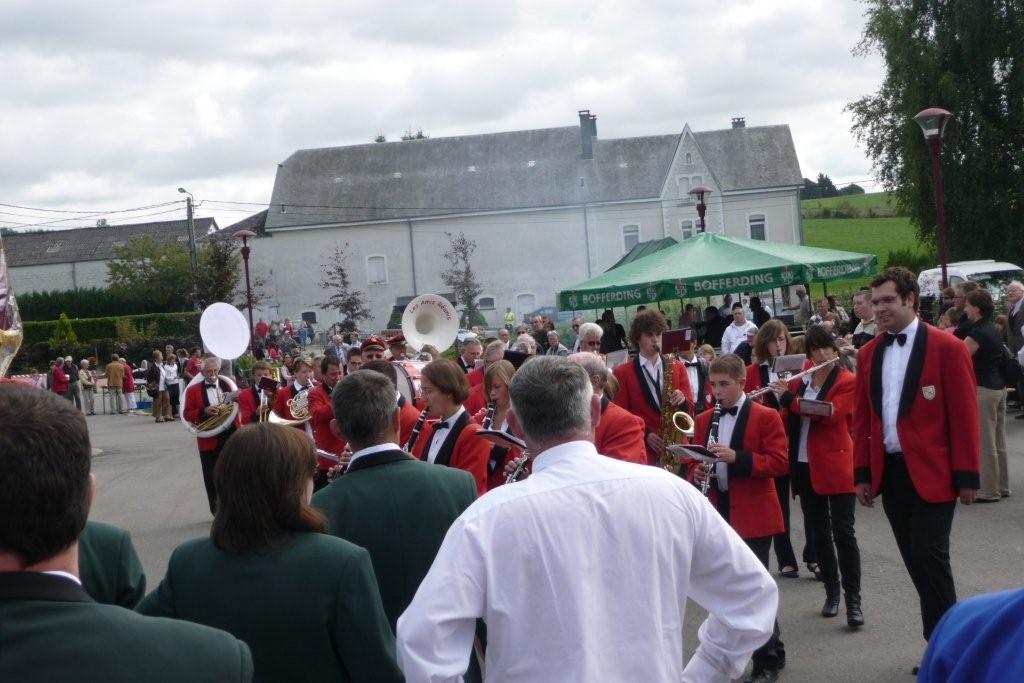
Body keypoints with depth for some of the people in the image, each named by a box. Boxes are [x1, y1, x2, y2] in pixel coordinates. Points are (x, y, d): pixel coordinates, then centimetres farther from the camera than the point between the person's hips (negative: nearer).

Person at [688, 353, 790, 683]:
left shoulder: (765, 417, -5)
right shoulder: (703, 420, 11)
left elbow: (779, 462, -12)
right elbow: (696, 462, 16)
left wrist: (736, 457, -23)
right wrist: (696, 474, -8)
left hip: (753, 517, -5)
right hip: (717, 515, 5)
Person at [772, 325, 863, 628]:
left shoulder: (847, 381, -4)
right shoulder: (800, 382, 12)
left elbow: (831, 414, -19)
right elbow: (788, 420, 17)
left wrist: (788, 398, -18)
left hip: (836, 466, -5)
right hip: (804, 466, 5)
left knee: (843, 531, -7)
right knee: (817, 532, 10)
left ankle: (853, 600, -3)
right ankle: (831, 592, 21)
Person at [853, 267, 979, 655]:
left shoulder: (947, 348, -6)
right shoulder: (868, 354, 10)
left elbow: (964, 417, -8)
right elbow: (863, 418, 11)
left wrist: (966, 476, -10)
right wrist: (862, 473, 7)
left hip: (932, 472, -5)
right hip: (890, 472, 5)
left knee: (929, 556, -9)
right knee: (917, 561, 10)